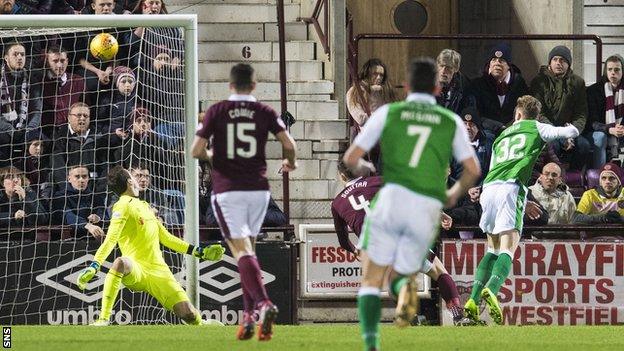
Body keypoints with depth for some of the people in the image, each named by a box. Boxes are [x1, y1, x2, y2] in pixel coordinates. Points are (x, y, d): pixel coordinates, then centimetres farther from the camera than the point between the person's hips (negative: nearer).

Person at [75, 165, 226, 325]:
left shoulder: (145, 206, 21)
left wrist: (199, 251, 28)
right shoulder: (124, 206, -4)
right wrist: (94, 266, -30)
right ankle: (103, 319, -40)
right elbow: (111, 240, -16)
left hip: (158, 270, 6)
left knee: (189, 315, -9)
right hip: (135, 270, -6)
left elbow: (166, 238, 29)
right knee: (120, 263, -42)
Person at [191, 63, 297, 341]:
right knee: (248, 248, 16)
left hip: (227, 190, -3)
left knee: (242, 250, -10)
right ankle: (249, 314, 12)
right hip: (258, 188, 3)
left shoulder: (216, 111, 0)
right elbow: (289, 144, -1)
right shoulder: (264, 112, 3)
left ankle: (263, 303, -31)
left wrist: (211, 156, 19)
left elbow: (196, 151, -4)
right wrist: (290, 162, 21)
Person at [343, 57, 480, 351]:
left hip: (390, 198, -1)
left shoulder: (388, 113, 10)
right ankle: (405, 289, -22)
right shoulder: (452, 121, 14)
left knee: (372, 281, 7)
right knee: (400, 278, 18)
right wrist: (454, 194, 27)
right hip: (427, 210, 1)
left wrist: (361, 168, 31)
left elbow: (351, 158, 7)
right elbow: (472, 170, 8)